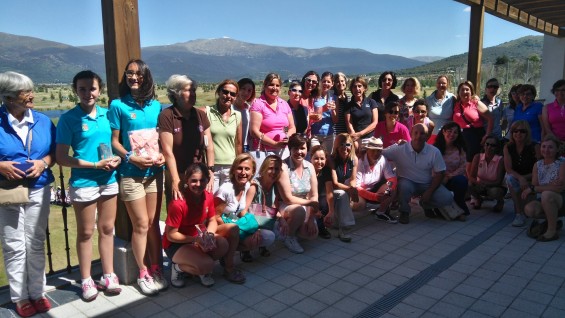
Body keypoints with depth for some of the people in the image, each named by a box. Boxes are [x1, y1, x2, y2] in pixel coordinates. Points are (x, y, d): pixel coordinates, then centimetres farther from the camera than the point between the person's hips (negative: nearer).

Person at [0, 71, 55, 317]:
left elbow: (54, 151, 7)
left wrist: (44, 163, -12)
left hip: (38, 191, 3)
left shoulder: (42, 121, 1)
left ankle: (37, 293, 26)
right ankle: (20, 297, 21)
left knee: (36, 244, 12)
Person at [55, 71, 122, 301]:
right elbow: (61, 158, -11)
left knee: (107, 229, 13)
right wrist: (96, 165, -17)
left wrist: (117, 158, -5)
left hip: (109, 180, 4)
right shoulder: (68, 118, -8)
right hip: (84, 183, -4)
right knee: (85, 233, 9)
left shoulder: (107, 114, 5)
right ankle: (86, 280, 24)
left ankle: (108, 275, 27)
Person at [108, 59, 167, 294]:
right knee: (141, 225, 2)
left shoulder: (156, 105, 7)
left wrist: (162, 155, -5)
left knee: (153, 223, 9)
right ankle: (143, 274, 17)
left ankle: (156, 269, 21)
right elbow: (114, 141, -3)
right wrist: (131, 157, -16)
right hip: (130, 174, -3)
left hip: (155, 172, 3)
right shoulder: (118, 105, -3)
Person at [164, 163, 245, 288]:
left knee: (233, 229, -10)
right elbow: (170, 235, -21)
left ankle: (229, 268, 3)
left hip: (201, 237, 7)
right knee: (207, 265, -33)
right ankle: (179, 267, -1)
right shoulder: (178, 203, -27)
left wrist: (209, 235, -20)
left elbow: (212, 221, 2)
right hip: (177, 243, -7)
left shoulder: (208, 197, -7)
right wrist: (195, 239, -30)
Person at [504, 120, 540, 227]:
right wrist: (520, 178, -30)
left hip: (531, 181, -2)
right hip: (515, 180, 2)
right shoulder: (508, 147, -4)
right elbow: (508, 169, -12)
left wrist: (524, 178, -21)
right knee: (510, 178, -31)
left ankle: (520, 212, -6)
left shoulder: (535, 147, -11)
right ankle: (519, 213, -24)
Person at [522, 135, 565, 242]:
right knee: (529, 209, -27)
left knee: (546, 194, -37)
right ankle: (554, 222, 4)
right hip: (543, 201, 5)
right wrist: (551, 186, -25)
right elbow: (534, 186, -3)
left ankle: (552, 231, -21)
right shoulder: (537, 165, 5)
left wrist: (533, 188, -19)